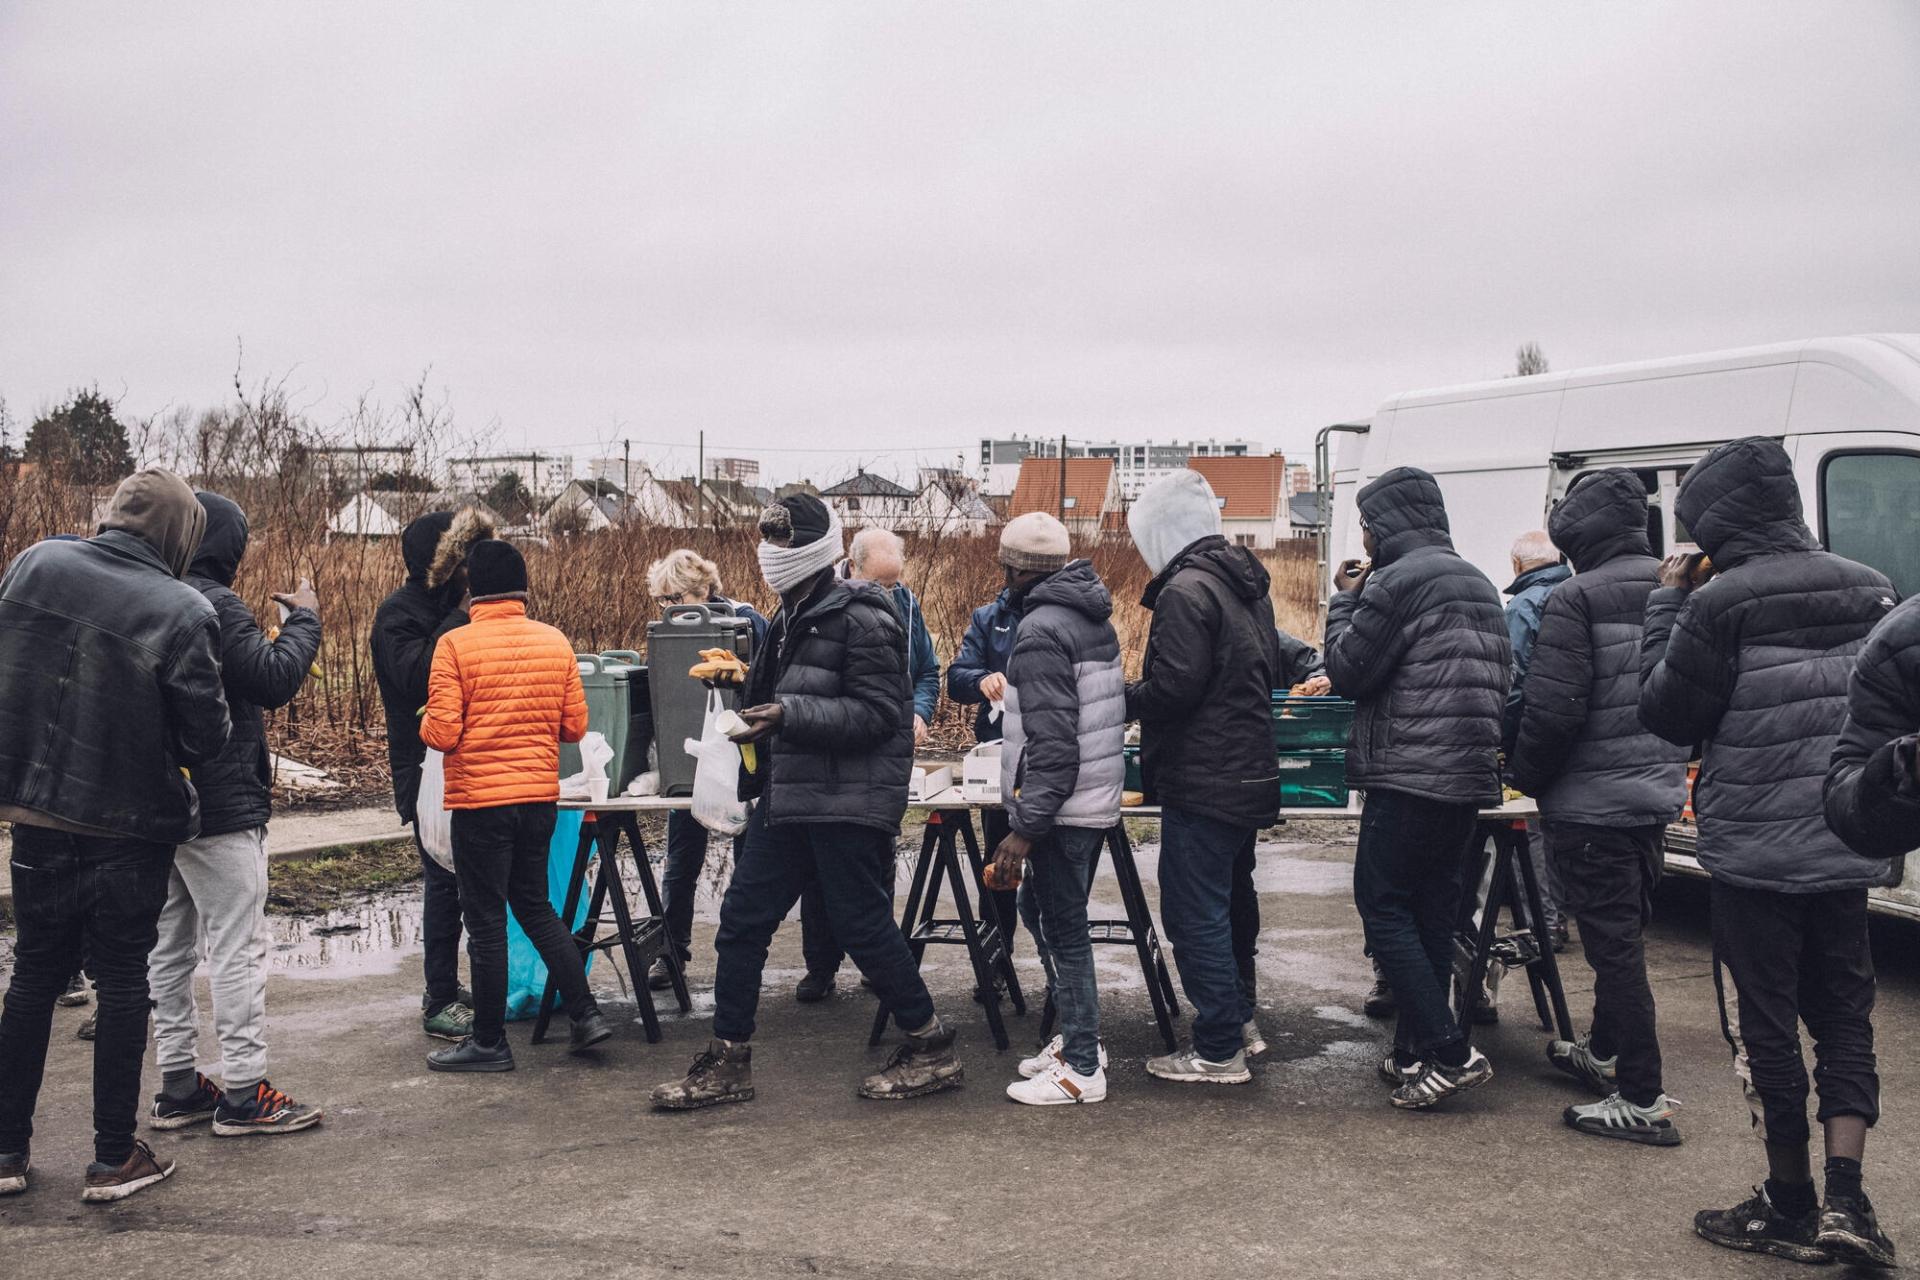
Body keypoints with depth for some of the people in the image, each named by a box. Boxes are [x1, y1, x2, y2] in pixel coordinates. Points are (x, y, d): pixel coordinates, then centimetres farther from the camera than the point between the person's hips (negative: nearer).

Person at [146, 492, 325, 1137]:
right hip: (220, 808, -9)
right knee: (239, 949, -2)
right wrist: (304, 618, -5)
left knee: (170, 948, 13)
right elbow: (276, 678, -19)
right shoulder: (214, 604, -16)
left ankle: (178, 1087, 21)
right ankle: (243, 1094, 2)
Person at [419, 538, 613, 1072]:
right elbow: (575, 727, 4)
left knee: (486, 921, 5)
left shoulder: (455, 644, -11)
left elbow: (441, 734, -14)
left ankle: (489, 1043, 14)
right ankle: (585, 1013, 17)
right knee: (534, 905, 20)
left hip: (479, 801, -5)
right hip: (541, 796, 5)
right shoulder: (556, 642, 2)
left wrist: (425, 721, 8)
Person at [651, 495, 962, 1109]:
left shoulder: (860, 619, -13)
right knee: (742, 919, 7)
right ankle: (728, 1062, 17)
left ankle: (932, 1048, 17)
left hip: (848, 802, -9)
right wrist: (751, 682, 10)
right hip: (787, 798, 9)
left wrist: (789, 714, -26)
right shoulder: (792, 616, 16)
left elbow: (877, 712, -20)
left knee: (863, 926, -1)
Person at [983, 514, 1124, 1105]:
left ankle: (1082, 1067, 7)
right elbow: (1117, 705, 19)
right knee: (1045, 913, 21)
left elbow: (1052, 742, -23)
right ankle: (1075, 1037, 29)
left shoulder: (1042, 630, -18)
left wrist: (1024, 827, -22)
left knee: (1062, 930, -1)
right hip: (1098, 797, 10)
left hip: (1062, 807, -10)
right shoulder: (1095, 619, 11)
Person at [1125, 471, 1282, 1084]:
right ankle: (1237, 1020, 31)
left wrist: (1122, 699, -5)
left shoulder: (1185, 590, -16)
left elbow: (1171, 690, -23)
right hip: (1251, 775, 10)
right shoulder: (1247, 585, 13)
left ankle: (1218, 1050, 4)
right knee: (1219, 904, 21)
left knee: (1194, 913, -2)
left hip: (1202, 785, -10)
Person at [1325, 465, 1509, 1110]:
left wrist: (1345, 600, 4)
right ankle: (1416, 1050, 15)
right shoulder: (1480, 584, 17)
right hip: (1469, 777, 9)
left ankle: (1450, 1051, -8)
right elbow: (1500, 678, 21)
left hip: (1408, 776, -9)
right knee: (1433, 911, 11)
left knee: (1383, 906, -3)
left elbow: (1348, 670, -8)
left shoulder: (1400, 580, -11)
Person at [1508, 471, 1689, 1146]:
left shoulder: (1576, 599, -17)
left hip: (1591, 804, -8)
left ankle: (1644, 1100, 0)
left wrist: (1527, 776, -5)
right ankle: (1606, 1052, 39)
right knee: (1624, 934, 22)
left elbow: (1552, 710, -21)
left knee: (1614, 944, -3)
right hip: (1657, 794, 8)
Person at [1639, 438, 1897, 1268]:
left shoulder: (1721, 602, -15)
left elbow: (1667, 715, -6)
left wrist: (1667, 604, -1)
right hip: (1845, 848, 6)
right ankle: (1845, 1201, 7)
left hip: (1754, 851, -6)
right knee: (1844, 1016, 14)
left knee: (1765, 1027, 5)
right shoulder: (1869, 590, 6)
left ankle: (1792, 1209, 15)